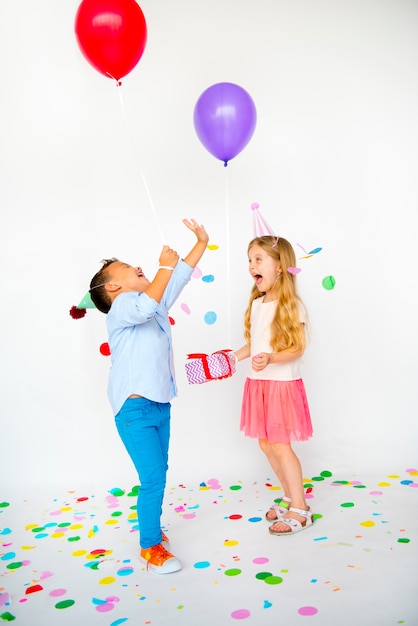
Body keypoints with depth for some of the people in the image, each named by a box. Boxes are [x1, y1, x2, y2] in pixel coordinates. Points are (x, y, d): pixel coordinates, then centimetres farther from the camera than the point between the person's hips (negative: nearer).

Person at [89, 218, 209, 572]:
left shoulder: (156, 302, 14)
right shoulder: (121, 308, -11)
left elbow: (179, 277, 17)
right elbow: (145, 307, -32)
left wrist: (201, 243, 16)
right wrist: (164, 265, -23)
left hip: (160, 405, 9)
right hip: (135, 409, -8)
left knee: (158, 473, 18)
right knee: (154, 478, -6)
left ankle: (151, 527, 36)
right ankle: (150, 547, 11)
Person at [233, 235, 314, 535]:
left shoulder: (292, 305, -13)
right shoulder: (256, 304, 8)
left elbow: (297, 348, -17)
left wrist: (271, 358, -32)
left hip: (283, 384, -7)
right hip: (258, 384, 7)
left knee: (280, 446, -2)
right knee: (266, 444, 13)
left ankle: (300, 510, 14)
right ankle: (290, 497, 31)